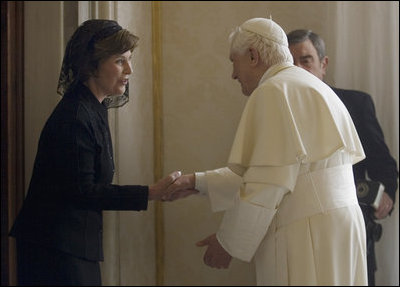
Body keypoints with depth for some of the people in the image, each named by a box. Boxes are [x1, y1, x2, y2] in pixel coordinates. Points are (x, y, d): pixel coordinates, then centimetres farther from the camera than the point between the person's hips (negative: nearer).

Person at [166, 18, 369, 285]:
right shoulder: (313, 87, 19)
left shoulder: (275, 91, -11)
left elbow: (269, 183, -18)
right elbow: (261, 172, 22)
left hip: (306, 237, -9)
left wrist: (229, 243, -9)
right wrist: (198, 182, 22)